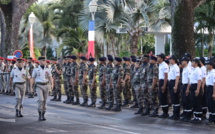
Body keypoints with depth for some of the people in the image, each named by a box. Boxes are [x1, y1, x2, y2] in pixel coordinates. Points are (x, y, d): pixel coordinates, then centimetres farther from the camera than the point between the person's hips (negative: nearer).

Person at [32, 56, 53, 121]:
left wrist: (52, 84, -11)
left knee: (45, 101, 6)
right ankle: (39, 115, -10)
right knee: (40, 99, -18)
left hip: (46, 86, 3)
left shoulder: (47, 70, 8)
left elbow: (50, 78, 6)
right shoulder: (36, 69, 1)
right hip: (39, 86, -3)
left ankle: (43, 115, 15)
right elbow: (33, 79, 6)